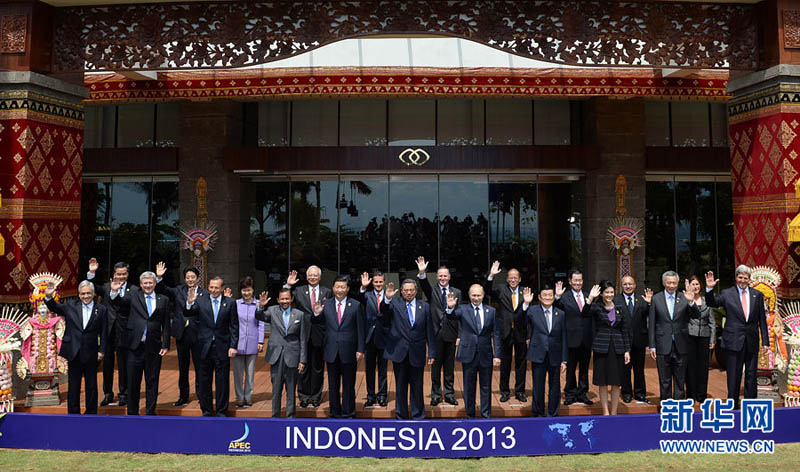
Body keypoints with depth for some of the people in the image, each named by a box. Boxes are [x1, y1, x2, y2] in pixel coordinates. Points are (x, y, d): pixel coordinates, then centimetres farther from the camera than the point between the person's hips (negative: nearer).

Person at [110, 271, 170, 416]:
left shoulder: (163, 300, 6)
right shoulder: (134, 295, 7)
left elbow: (166, 325, 5)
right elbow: (119, 304, -7)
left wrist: (166, 345, -1)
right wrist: (114, 292, -26)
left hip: (154, 347, 0)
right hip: (135, 346, 0)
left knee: (152, 382, 8)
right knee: (133, 382, 9)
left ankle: (150, 412, 19)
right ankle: (132, 412, 23)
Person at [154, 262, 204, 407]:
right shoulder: (178, 291, 7)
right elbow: (163, 290, -3)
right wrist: (159, 278, -18)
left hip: (197, 335, -3)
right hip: (181, 334, 3)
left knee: (199, 367, 3)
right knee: (183, 367, 13)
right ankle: (183, 396, 24)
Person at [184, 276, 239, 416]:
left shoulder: (230, 303, 0)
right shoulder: (200, 300, 1)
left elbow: (234, 326, 1)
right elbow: (187, 314, -10)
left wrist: (233, 346, -5)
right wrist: (189, 303, -30)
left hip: (222, 348, -1)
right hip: (204, 347, 1)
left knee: (222, 382, 6)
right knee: (204, 382, 10)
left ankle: (222, 411, 18)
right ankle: (206, 411, 24)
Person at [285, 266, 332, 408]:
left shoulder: (327, 292, 4)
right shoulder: (299, 291, 4)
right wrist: (288, 285, -17)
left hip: (320, 336, 0)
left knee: (318, 368, 9)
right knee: (303, 368, 7)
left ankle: (316, 396, 20)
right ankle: (304, 397, 18)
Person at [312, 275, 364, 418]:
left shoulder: (355, 305, -2)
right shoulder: (325, 304, 2)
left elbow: (360, 329, -1)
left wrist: (360, 350, -5)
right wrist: (316, 314, -16)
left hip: (349, 352, -2)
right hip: (332, 352, 2)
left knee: (348, 385, 9)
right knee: (333, 385, 12)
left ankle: (348, 414, 22)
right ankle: (335, 413, 25)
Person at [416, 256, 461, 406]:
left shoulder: (456, 292, 7)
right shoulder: (432, 291, 4)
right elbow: (424, 285, -20)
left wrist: (460, 335, 0)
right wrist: (422, 273, -40)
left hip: (451, 333, 1)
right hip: (436, 333, -1)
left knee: (449, 366, 9)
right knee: (436, 365, 7)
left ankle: (449, 394, 20)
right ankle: (435, 394, 17)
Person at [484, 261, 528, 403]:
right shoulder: (501, 291, 1)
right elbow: (486, 290, -14)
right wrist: (491, 276, -26)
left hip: (520, 332, 1)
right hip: (505, 332, -1)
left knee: (521, 363, 9)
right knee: (505, 363, 8)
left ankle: (520, 391, 21)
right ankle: (504, 391, 20)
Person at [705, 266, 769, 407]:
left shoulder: (757, 295, 6)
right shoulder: (727, 293, 1)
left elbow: (762, 320, 7)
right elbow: (712, 303, -7)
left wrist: (765, 341, 4)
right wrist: (709, 288, -23)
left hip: (752, 342, 2)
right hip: (734, 341, -2)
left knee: (751, 376, 11)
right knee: (734, 376, 4)